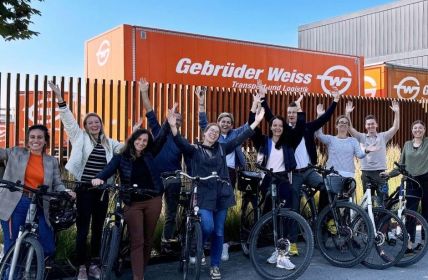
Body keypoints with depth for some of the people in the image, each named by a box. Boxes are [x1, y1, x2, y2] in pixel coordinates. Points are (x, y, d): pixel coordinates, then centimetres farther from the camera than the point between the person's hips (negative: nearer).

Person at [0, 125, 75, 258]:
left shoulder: (52, 161, 9)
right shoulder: (16, 153, 6)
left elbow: (57, 184, 4)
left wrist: (66, 191, -16)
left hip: (39, 207, 2)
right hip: (15, 205, -2)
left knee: (48, 249, 2)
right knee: (11, 248, 3)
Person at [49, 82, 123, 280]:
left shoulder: (108, 143, 13)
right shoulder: (80, 137, 3)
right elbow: (68, 120, -6)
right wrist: (60, 98, -17)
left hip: (102, 190, 4)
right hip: (85, 189, -4)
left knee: (98, 228, 11)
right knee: (83, 229, 0)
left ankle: (94, 264, 23)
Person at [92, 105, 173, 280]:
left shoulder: (149, 155, 5)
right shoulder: (121, 158, -1)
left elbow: (161, 138, -2)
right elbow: (109, 169, -16)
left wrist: (169, 120, -12)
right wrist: (99, 178, -38)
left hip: (153, 201, 3)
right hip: (133, 203, -3)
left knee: (148, 240, 11)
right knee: (137, 241, -5)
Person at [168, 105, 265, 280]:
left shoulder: (221, 149, 10)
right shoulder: (195, 150, 1)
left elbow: (239, 139, 5)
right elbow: (181, 143, -16)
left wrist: (256, 122, 0)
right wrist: (173, 127, -34)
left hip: (221, 194, 4)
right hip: (203, 195, -4)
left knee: (219, 232, 7)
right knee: (208, 227, -18)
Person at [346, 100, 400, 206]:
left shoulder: (383, 136, 6)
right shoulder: (362, 137, 5)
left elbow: (395, 127, -3)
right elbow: (350, 128, -6)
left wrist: (396, 112, -14)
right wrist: (348, 113, -18)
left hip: (380, 172, 0)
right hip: (366, 172, 0)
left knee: (383, 200, 0)